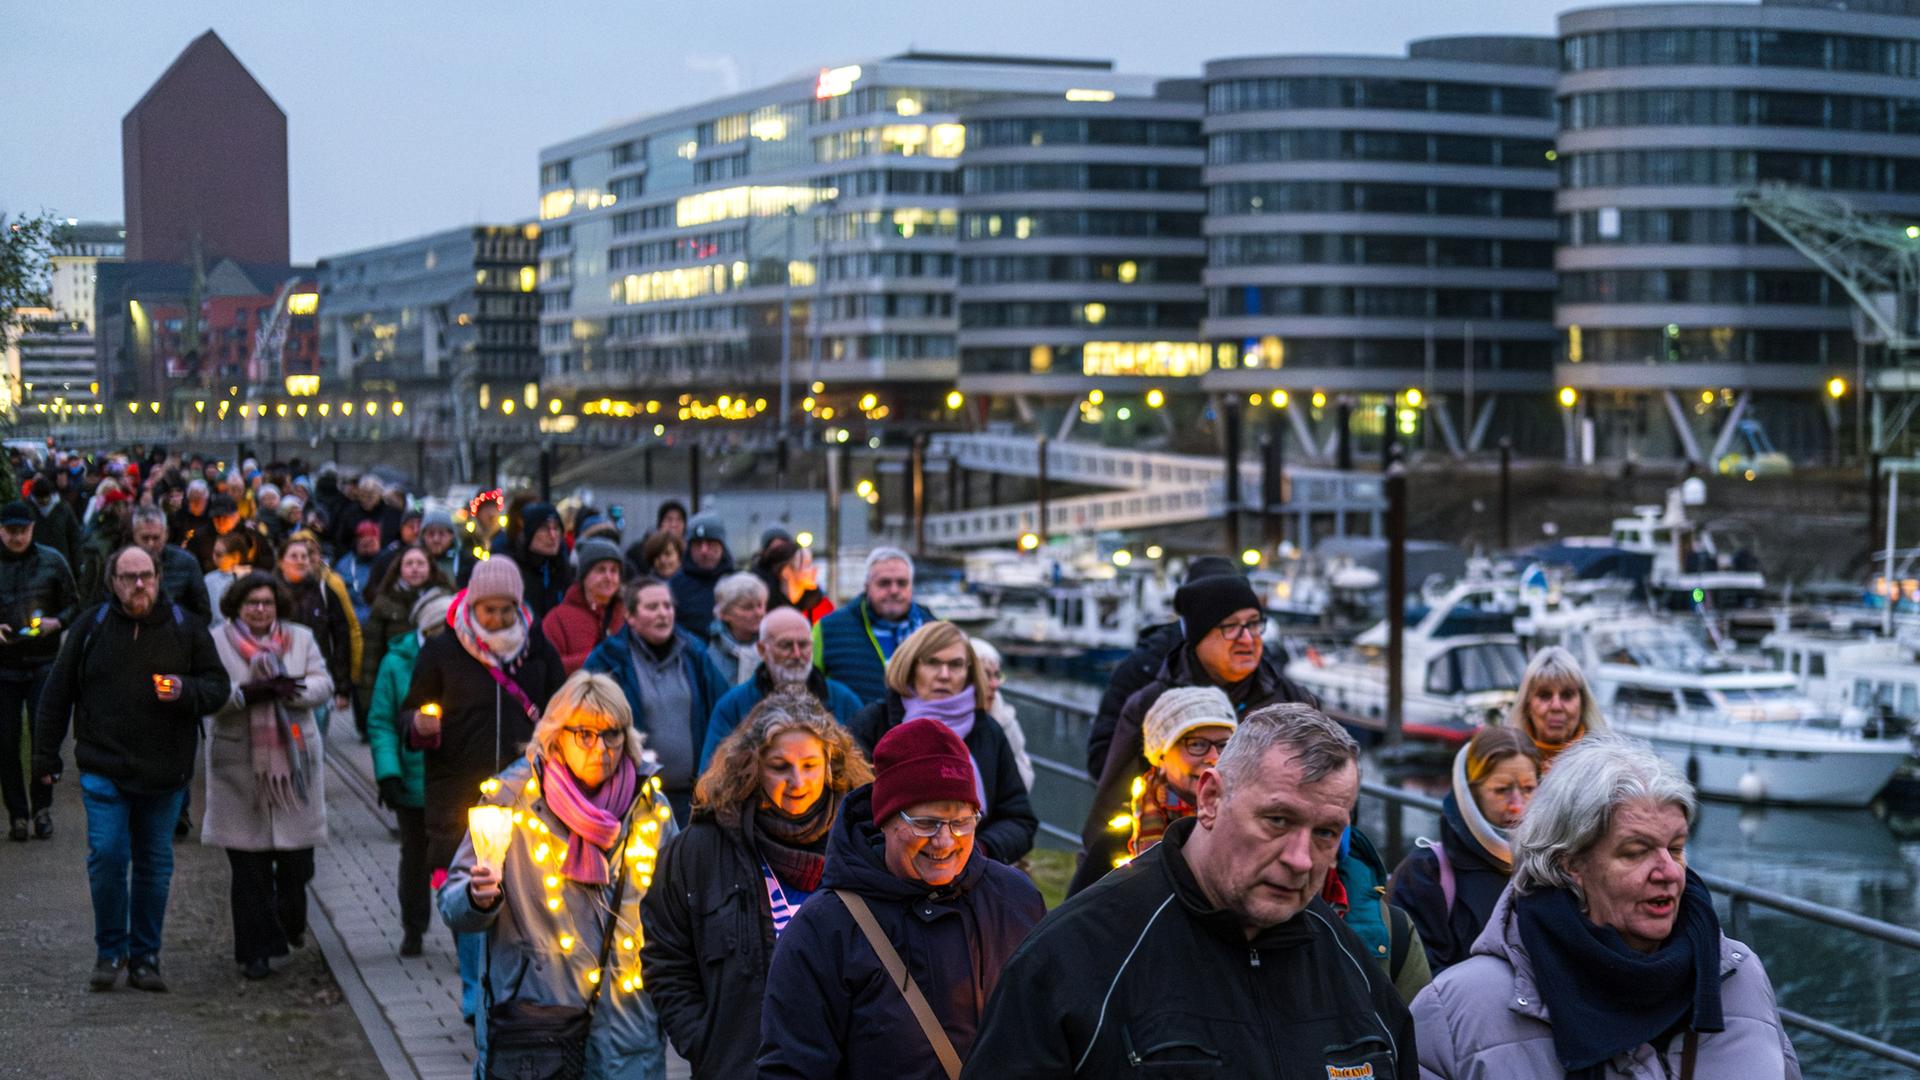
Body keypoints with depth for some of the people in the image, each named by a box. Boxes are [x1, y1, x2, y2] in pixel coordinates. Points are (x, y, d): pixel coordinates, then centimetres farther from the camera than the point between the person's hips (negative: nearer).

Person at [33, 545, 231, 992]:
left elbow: (218, 685, 8)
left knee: (155, 866, 6)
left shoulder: (186, 628, 5)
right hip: (103, 767, -1)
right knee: (106, 856, -10)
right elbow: (58, 692, 9)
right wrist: (45, 754, 7)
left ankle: (145, 957, 16)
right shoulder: (92, 626, 4)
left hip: (164, 772, 1)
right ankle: (110, 952, 6)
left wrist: (185, 691, -14)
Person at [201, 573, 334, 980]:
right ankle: (255, 950, 5)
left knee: (297, 855, 2)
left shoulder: (301, 639, 12)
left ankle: (291, 922, 31)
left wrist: (291, 689, -17)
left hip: (293, 760, 2)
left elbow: (323, 685, 2)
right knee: (248, 864, -1)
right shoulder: (216, 643, 4)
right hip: (239, 767, -2)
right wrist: (247, 693, -22)